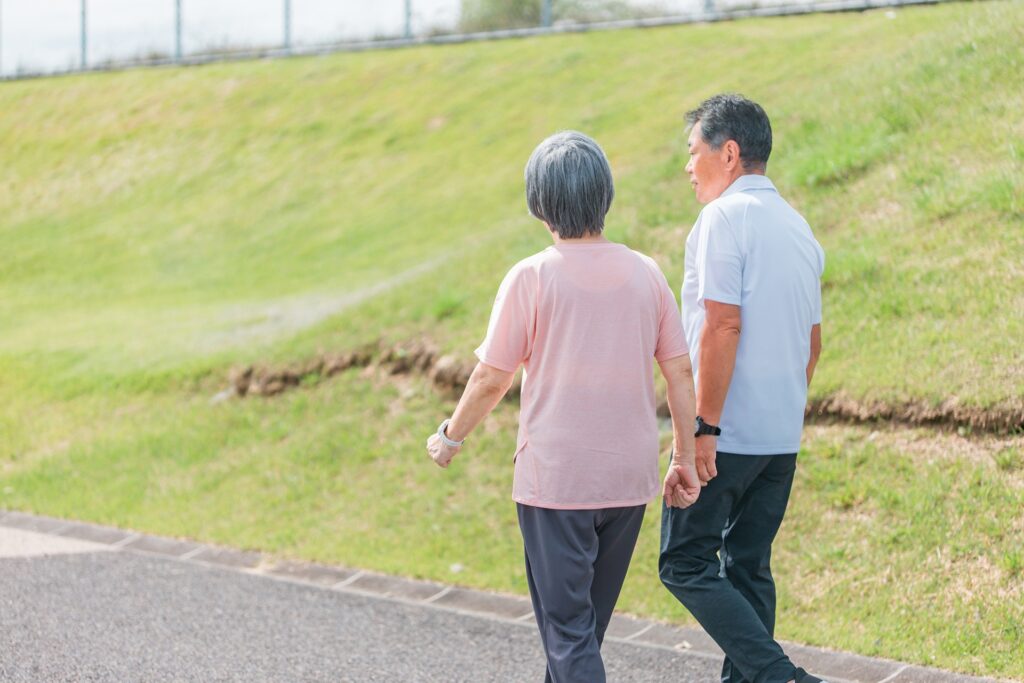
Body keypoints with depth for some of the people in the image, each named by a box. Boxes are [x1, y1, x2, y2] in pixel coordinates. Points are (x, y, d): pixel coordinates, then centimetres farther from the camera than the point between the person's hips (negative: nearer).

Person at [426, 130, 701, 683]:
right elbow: (680, 372, 3)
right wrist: (685, 460, 12)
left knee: (567, 623, 0)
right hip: (628, 477, 5)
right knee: (588, 617, 20)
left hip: (554, 477, -5)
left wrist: (450, 438, 10)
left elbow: (491, 378, -7)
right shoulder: (644, 274, 1)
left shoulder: (531, 278, -11)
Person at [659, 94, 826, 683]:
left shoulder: (725, 218, -12)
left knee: (685, 563, -3)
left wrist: (704, 426, -18)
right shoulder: (798, 226, 14)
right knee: (749, 568, 14)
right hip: (783, 435, 8)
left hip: (727, 434, -8)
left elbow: (723, 325, -19)